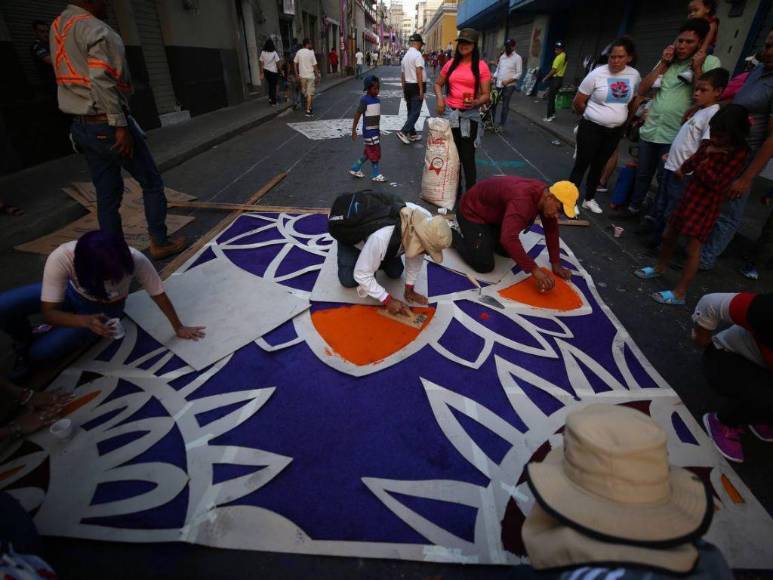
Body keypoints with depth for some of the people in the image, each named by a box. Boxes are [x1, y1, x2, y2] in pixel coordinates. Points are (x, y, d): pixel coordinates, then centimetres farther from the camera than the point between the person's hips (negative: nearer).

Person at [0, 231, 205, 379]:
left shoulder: (136, 261, -39)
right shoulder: (60, 259, -37)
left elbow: (159, 296, -23)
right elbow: (48, 313, -27)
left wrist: (178, 327, -12)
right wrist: (86, 321, -46)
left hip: (105, 308, -1)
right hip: (71, 292, 1)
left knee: (39, 352, -18)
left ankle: (28, 349, 21)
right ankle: (24, 342, 10)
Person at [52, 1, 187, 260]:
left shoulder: (58, 26, 14)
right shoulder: (96, 29, -12)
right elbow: (101, 81, -21)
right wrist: (120, 125, -20)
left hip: (81, 126, 8)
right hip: (107, 125, -8)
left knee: (107, 193, 11)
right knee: (151, 182, 6)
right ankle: (159, 243, 12)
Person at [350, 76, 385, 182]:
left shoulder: (377, 99, 8)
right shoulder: (364, 100, -13)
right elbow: (357, 114, -13)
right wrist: (354, 130, -15)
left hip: (375, 130, 8)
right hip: (368, 131, -8)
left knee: (369, 152, 14)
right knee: (374, 152, -3)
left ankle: (355, 168, 27)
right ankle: (376, 175, 9)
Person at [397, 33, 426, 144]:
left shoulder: (405, 55, 15)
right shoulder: (417, 54, -12)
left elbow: (402, 75, 18)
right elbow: (419, 73, -20)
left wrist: (404, 90, 24)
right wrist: (421, 90, -20)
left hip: (407, 86, 9)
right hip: (416, 86, -9)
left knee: (411, 111, 14)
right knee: (415, 112, -8)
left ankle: (412, 134, 20)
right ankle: (403, 132, -16)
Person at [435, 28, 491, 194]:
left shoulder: (481, 66, -3)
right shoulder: (451, 64, 8)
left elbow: (486, 95, -5)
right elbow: (438, 84, 20)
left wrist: (476, 102, -26)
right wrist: (439, 98, 0)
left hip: (469, 116, -4)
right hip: (449, 113, 4)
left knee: (467, 158, -6)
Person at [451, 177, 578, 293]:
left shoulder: (545, 193, -10)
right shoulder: (522, 201, -38)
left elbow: (551, 229, -1)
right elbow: (509, 239, -48)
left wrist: (556, 263, -3)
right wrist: (534, 269, -44)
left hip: (494, 213, 9)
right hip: (473, 212, -9)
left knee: (509, 251, 10)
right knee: (484, 265, -13)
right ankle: (451, 234, 3)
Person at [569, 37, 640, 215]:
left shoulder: (634, 75, -1)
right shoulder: (597, 74, -13)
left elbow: (633, 101, 15)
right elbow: (578, 103, -7)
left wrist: (623, 118, 14)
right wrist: (593, 115, 6)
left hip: (616, 131, 5)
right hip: (591, 128, -5)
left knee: (599, 165, 14)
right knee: (581, 164, -3)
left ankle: (589, 199, 26)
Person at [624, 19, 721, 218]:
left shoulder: (710, 63, -3)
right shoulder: (668, 60, 9)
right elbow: (642, 91, 4)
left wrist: (697, 69, -13)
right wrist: (663, 64, -2)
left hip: (675, 136, -4)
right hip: (649, 130, 4)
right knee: (642, 174, 15)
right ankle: (634, 207, 31)